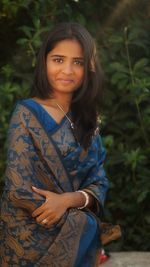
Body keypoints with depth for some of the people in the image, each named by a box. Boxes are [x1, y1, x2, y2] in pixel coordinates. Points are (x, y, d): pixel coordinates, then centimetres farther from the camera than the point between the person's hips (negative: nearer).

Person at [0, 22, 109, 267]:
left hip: (77, 239, 5)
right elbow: (20, 191, -19)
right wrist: (78, 219, -14)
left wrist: (68, 199, -20)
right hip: (32, 239, -5)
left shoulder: (88, 118, 4)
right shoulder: (27, 113, -14)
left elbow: (99, 184, -1)